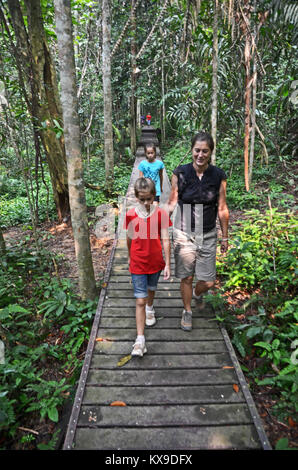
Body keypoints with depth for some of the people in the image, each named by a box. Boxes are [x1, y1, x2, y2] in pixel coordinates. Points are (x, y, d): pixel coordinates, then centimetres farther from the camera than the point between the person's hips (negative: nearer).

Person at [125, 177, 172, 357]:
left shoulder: (161, 214, -11)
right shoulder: (131, 215, -8)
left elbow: (165, 239, -8)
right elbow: (130, 238, 6)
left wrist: (167, 264, -8)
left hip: (155, 261, 1)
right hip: (138, 263, -1)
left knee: (151, 289, 26)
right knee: (140, 301, -1)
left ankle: (150, 308, 59)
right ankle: (140, 340, 5)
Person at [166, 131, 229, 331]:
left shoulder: (219, 176, -5)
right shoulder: (180, 173, -8)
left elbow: (222, 208, 2)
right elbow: (172, 202, -1)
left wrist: (225, 237, 7)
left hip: (208, 235, 1)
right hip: (184, 234, -1)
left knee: (209, 281, 5)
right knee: (186, 278, 9)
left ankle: (196, 293, 42)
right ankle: (187, 311, 35)